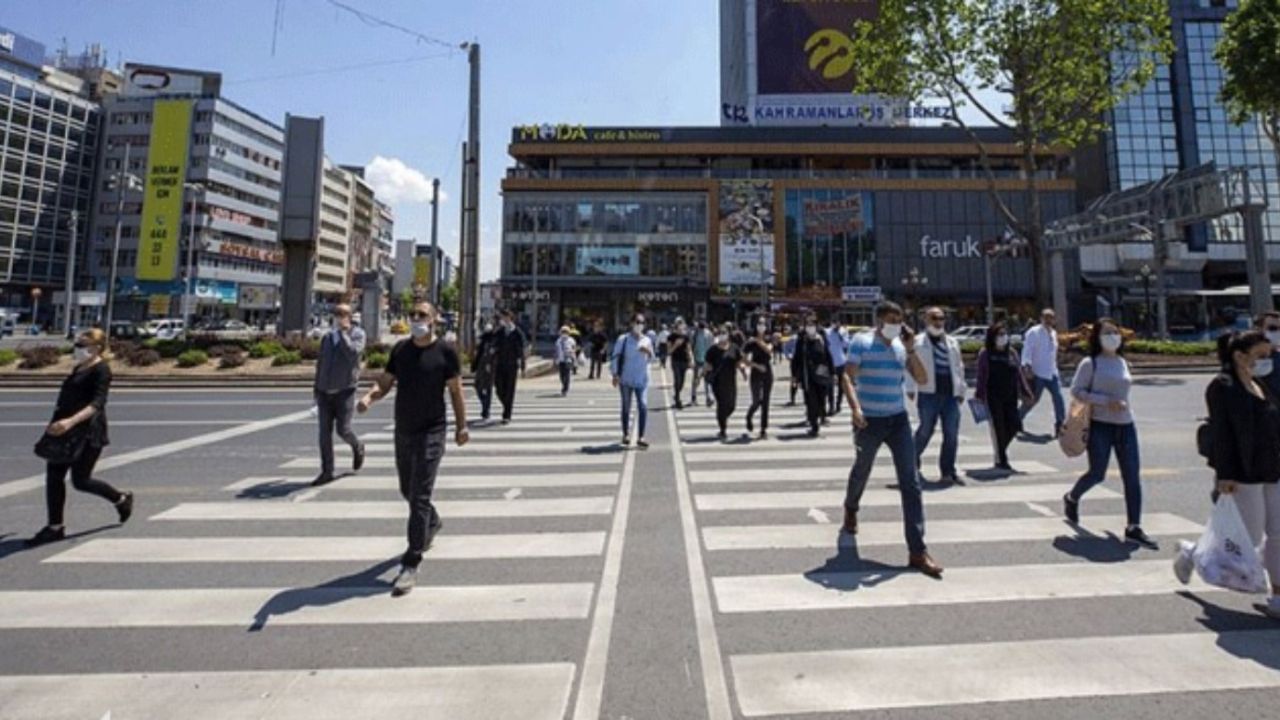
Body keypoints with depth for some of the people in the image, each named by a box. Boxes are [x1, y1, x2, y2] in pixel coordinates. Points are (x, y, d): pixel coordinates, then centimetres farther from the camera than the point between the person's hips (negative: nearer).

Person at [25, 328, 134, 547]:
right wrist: (57, 421, 27)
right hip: (67, 431, 9)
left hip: (87, 433, -9)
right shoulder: (79, 368, 15)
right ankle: (55, 527, 13)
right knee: (53, 474, 5)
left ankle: (121, 499, 20)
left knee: (80, 480, -3)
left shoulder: (101, 370, -13)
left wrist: (71, 421, -37)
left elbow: (97, 403, -24)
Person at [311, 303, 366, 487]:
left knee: (343, 429, -5)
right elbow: (320, 363, 18)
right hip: (325, 391, 5)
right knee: (324, 432, 1)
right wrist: (317, 389, 15)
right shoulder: (327, 337, 12)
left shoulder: (358, 334, -2)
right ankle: (327, 472, 8)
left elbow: (352, 352, -22)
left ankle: (357, 447, 29)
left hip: (345, 391, -4)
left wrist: (343, 332, -15)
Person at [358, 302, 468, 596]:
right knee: (407, 490, 21)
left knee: (420, 497, -7)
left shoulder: (445, 352, -7)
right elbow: (385, 382, 8)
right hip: (403, 431, 6)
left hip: (431, 432, -6)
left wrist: (461, 426, -2)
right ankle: (432, 523, 49)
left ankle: (411, 565, 0)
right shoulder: (400, 349, 6)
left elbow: (455, 391, -3)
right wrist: (369, 397, -13)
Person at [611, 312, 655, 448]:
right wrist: (615, 374, -11)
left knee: (643, 407, -12)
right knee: (626, 408, 9)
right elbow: (616, 357, -3)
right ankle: (626, 435, 26)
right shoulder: (623, 339, -1)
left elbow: (651, 359, 12)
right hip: (626, 379, -1)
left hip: (642, 380, 1)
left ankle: (640, 437, -6)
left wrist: (649, 352, -10)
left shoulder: (647, 340, 7)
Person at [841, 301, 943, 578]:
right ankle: (851, 509, 49)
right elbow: (847, 377, -15)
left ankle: (917, 550, -2)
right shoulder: (862, 342, -6)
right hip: (869, 421, -3)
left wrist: (911, 348, -6)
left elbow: (922, 379, 5)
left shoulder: (902, 345, 8)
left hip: (898, 419, 4)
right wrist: (855, 407, -30)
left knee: (911, 483, -4)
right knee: (862, 471, 17)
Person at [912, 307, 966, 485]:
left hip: (950, 394, 5)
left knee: (952, 434, 5)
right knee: (925, 432, 1)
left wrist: (961, 390, 15)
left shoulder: (952, 342, 16)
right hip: (928, 394, -5)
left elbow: (959, 367, 19)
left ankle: (948, 471, 15)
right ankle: (913, 463, 23)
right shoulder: (918, 343, -2)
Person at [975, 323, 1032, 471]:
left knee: (1014, 426, 1)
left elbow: (1018, 373, 11)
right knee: (997, 426, 0)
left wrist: (1025, 392, 7)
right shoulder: (985, 353, -4)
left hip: (1010, 396, 5)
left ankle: (1000, 451, 27)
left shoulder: (1012, 352, 10)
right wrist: (980, 395, -11)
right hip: (993, 396, -5)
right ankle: (1001, 460, 11)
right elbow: (981, 375, -6)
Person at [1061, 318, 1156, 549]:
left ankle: (1134, 528, 4)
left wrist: (1121, 404, 11)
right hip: (1100, 425, -6)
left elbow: (1121, 391, 23)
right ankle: (1071, 499, 27)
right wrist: (1106, 401, -18)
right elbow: (1076, 391, -10)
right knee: (1097, 474, -3)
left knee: (1133, 476, 0)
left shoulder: (1123, 363, 13)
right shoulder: (1090, 363, -5)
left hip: (1125, 425, 6)